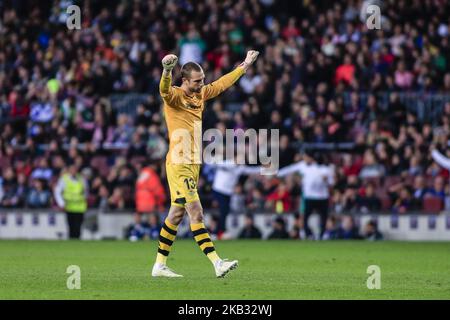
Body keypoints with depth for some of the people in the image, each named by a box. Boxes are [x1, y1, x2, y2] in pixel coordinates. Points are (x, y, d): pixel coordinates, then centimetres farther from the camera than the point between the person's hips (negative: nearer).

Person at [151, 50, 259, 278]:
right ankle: (217, 264, -18)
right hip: (179, 165, -9)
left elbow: (222, 84, 28)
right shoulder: (175, 96, -11)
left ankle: (160, 265, 16)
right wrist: (167, 70, -54)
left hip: (193, 164, 9)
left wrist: (245, 66, 34)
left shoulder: (200, 94, 13)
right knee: (196, 213, -12)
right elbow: (165, 90, -34)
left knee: (177, 214, 11)